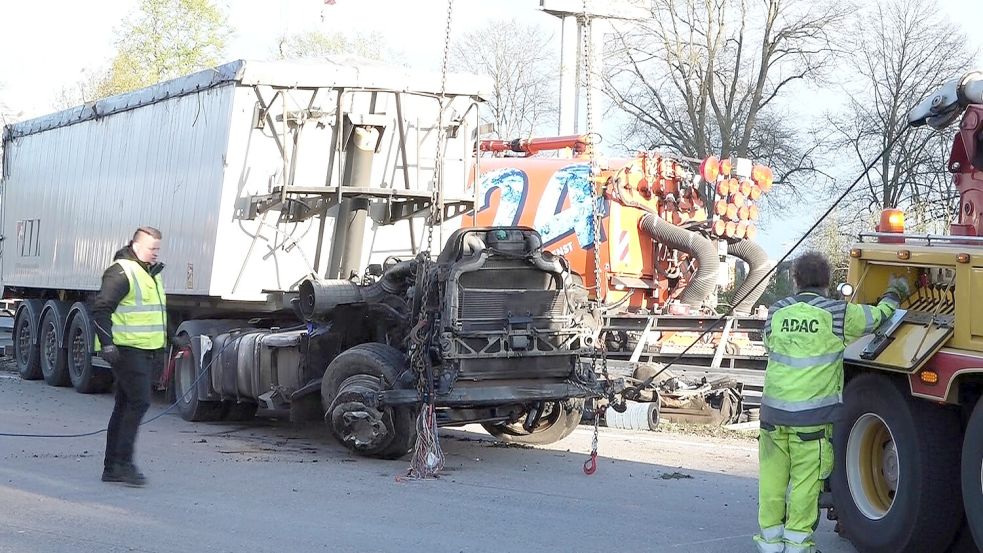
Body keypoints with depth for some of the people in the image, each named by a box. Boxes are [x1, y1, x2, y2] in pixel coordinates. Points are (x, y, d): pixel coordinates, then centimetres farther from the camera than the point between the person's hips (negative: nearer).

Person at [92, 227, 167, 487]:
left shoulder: (152, 274, 18)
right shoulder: (121, 272, -12)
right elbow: (101, 309, -17)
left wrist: (164, 341, 28)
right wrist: (108, 343, -25)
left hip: (146, 351, 10)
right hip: (127, 350, -10)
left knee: (125, 406, 11)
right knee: (139, 402, -15)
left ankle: (112, 468, 15)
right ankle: (123, 463, -11)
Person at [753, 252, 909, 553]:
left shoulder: (776, 313, 4)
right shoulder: (837, 314, -6)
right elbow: (878, 316, 7)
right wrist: (894, 293, 29)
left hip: (774, 410, 3)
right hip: (813, 415, -3)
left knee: (773, 477, 11)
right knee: (806, 479, 4)